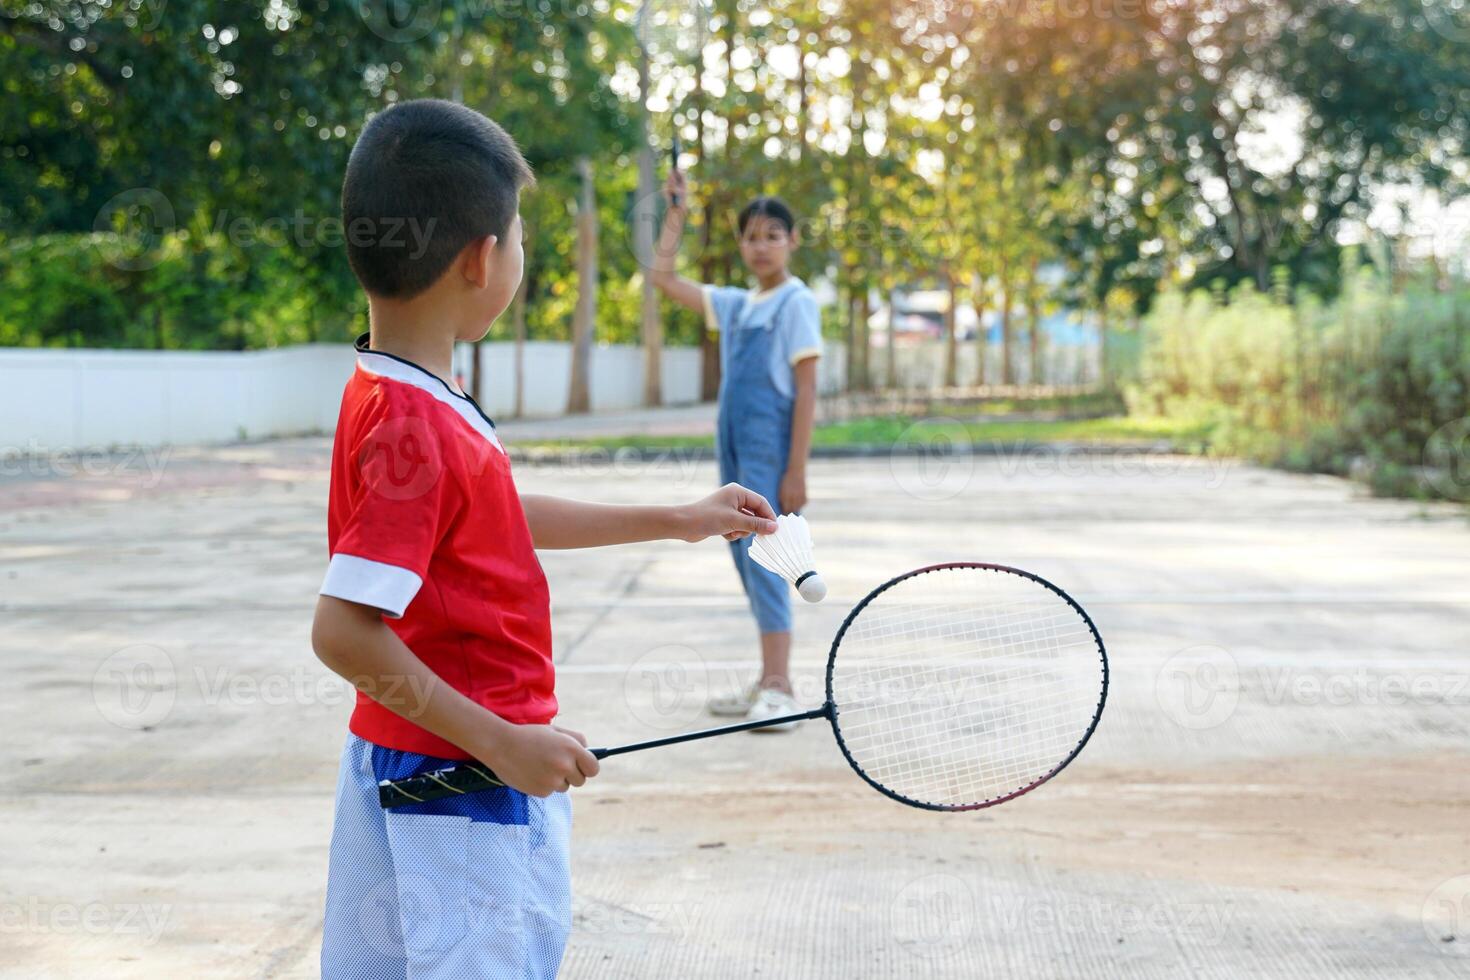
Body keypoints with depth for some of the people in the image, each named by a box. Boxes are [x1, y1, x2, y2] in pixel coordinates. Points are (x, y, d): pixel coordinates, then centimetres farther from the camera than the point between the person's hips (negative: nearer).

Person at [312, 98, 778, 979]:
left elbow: (498, 517, 22)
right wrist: (502, 742, -23)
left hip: (401, 769, 10)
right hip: (460, 799, -10)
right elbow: (344, 631, -28)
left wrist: (676, 522, 25)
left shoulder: (399, 400, 7)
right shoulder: (416, 428, -23)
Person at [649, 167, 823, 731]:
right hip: (735, 451, 8)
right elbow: (664, 278, 22)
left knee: (761, 558, -14)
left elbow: (806, 389, -11)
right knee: (746, 560, 9)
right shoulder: (736, 305, 15)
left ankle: (779, 689, -15)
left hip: (771, 451, -8)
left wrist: (796, 471, -16)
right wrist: (676, 214, 16)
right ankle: (768, 684, 16)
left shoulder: (795, 303, -6)